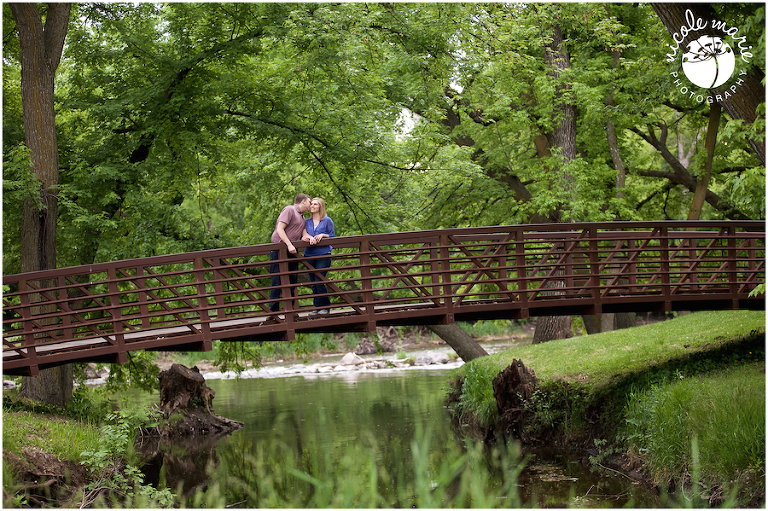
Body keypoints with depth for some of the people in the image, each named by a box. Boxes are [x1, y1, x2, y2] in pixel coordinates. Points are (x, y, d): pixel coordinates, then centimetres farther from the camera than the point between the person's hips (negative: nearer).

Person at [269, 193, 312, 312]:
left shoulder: (302, 217, 21)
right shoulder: (289, 210, -8)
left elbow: (304, 233, 15)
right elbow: (280, 228, -16)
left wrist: (307, 237, -11)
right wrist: (289, 245, -22)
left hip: (292, 252, 9)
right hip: (279, 249, -9)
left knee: (293, 280, 8)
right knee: (278, 281, -9)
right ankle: (273, 312, -7)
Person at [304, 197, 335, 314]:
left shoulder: (327, 220, 3)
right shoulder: (307, 222, 14)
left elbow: (332, 236, 5)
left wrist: (322, 235, -13)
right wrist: (309, 238, -9)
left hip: (323, 255, -5)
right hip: (309, 255, 5)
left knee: (319, 281, -13)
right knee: (313, 283, 5)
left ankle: (325, 307, -1)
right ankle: (317, 307, 13)